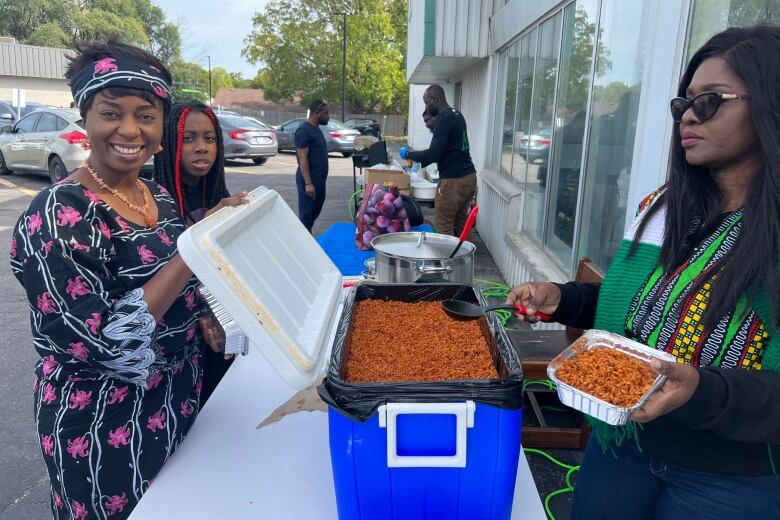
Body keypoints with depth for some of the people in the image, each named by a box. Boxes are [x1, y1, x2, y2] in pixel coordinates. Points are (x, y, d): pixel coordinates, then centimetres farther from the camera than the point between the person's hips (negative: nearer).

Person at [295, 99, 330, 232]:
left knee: (315, 212, 16)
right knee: (306, 214, -3)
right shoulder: (304, 130, -15)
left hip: (319, 179, 9)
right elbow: (302, 158, -20)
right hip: (309, 181, -9)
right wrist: (308, 183, -24)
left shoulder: (316, 128, 14)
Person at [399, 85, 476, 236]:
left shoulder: (444, 119, -14)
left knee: (444, 226, -1)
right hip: (469, 176, 9)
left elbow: (434, 154, -20)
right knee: (460, 223, 14)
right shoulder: (457, 115, 14)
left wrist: (409, 154, -6)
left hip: (453, 180, -9)